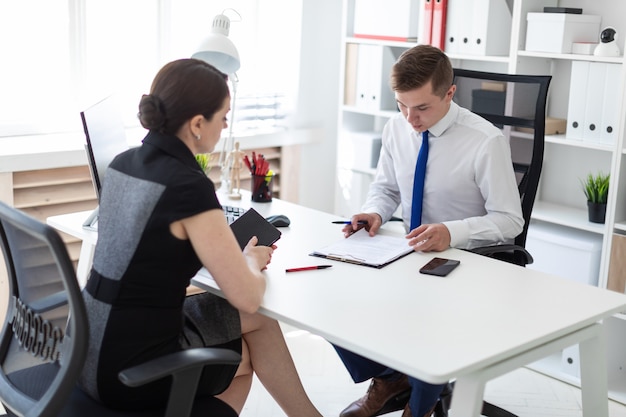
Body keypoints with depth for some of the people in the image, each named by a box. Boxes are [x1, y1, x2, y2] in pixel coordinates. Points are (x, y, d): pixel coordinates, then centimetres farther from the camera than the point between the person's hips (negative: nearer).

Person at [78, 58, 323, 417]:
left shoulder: (124, 163, 2)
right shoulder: (189, 187, -22)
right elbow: (248, 297, -18)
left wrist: (237, 253, 9)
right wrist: (252, 261, 4)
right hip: (130, 375, -7)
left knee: (257, 320, 19)